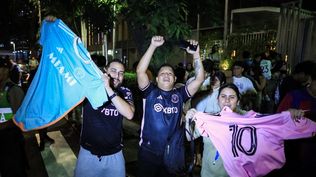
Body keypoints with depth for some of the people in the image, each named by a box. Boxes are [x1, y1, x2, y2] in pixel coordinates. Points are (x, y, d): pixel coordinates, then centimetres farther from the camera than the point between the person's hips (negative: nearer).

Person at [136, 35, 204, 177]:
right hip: (148, 152, -2)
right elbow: (140, 71, -18)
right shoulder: (150, 92, -4)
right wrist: (153, 46, -21)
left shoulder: (179, 94, 0)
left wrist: (196, 54, -14)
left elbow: (199, 79, -6)